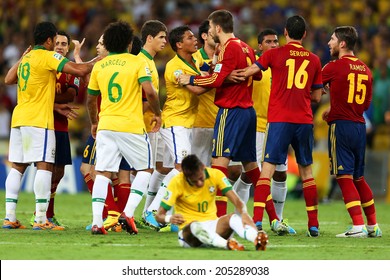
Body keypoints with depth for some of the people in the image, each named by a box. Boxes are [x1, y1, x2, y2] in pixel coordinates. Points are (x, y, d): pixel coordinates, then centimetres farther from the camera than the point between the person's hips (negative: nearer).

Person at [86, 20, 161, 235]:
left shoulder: (99, 66, 10)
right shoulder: (137, 62, -3)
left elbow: (91, 99, 16)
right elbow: (149, 92, -14)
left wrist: (94, 123, 32)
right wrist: (157, 114, 3)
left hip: (106, 125, 3)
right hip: (132, 126, -3)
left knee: (103, 173, 3)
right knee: (145, 169, 12)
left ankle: (97, 221, -9)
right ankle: (128, 213, -4)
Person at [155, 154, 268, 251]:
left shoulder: (215, 175, -4)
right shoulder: (177, 182, -10)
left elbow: (237, 201, -11)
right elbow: (159, 215, -10)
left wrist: (244, 213, -35)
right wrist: (169, 218, -35)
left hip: (212, 227, 3)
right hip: (188, 231, -3)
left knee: (233, 218, -29)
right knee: (196, 226, -39)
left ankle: (256, 240, -60)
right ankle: (227, 244, -66)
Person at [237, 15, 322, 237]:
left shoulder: (274, 54, 0)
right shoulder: (314, 60, 9)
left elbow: (248, 72, -6)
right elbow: (317, 97, 14)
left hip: (280, 120, -3)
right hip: (305, 121, 3)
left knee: (268, 169, -6)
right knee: (306, 171, 13)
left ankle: (257, 220, -18)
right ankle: (314, 225, 15)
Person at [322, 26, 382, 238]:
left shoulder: (335, 67, -8)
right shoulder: (365, 70, 10)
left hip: (341, 125, -7)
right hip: (359, 125, 7)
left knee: (344, 176, -6)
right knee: (358, 178, 16)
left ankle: (358, 226, -15)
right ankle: (373, 226, 19)